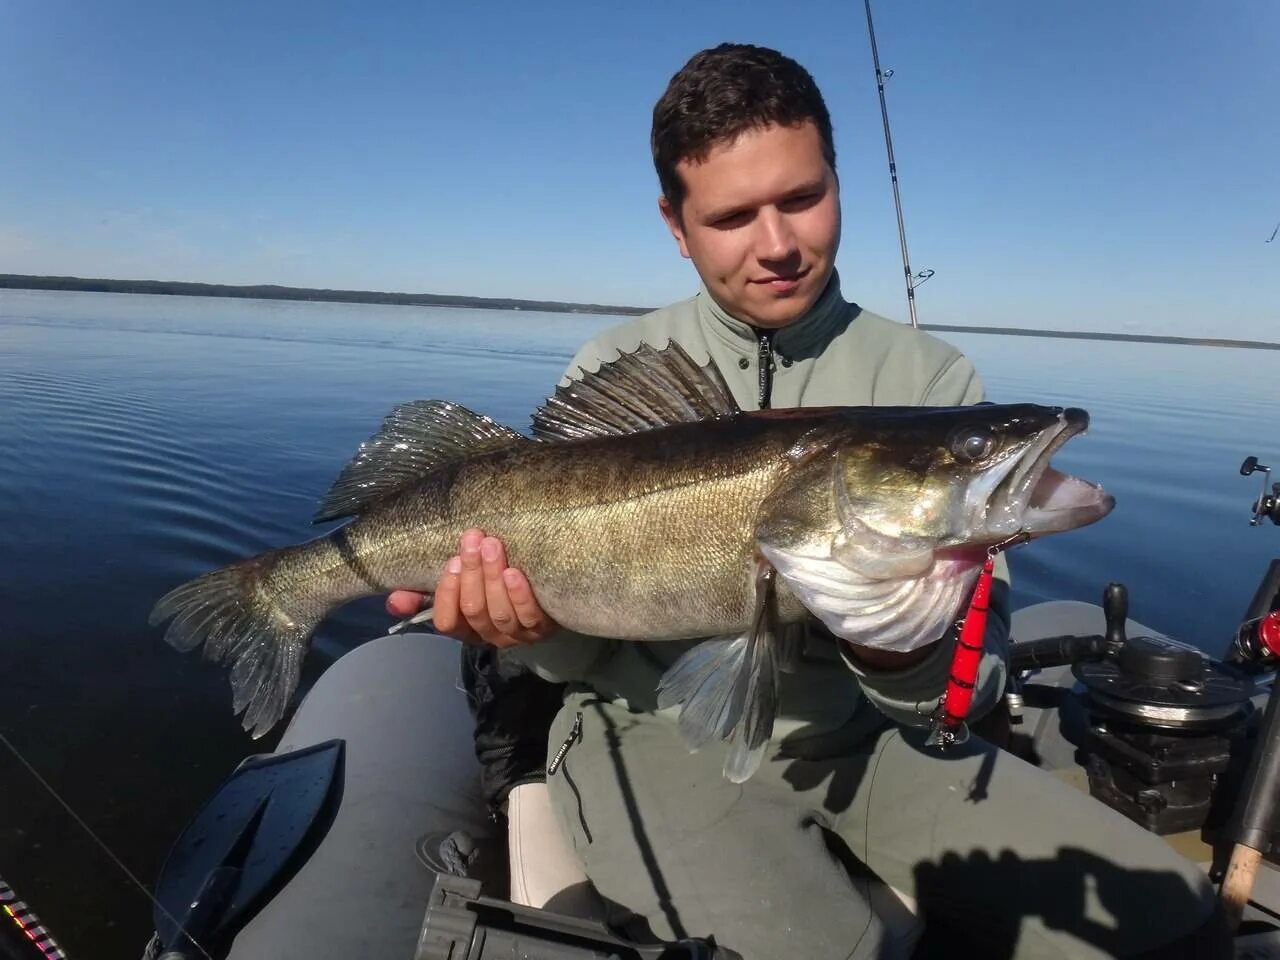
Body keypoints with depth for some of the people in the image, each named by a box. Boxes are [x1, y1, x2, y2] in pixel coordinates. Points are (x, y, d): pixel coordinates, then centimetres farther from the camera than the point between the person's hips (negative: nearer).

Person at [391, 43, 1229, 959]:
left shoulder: (932, 378, -2)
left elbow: (972, 678, -5)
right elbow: (582, 653, 0)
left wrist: (901, 654, -28)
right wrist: (534, 625, -23)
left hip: (859, 735, 3)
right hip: (657, 731, -2)